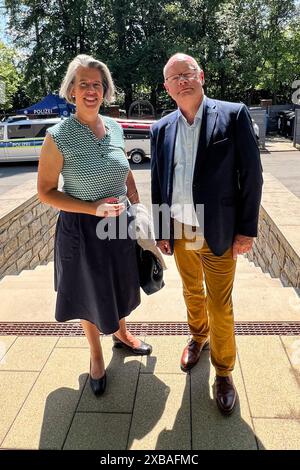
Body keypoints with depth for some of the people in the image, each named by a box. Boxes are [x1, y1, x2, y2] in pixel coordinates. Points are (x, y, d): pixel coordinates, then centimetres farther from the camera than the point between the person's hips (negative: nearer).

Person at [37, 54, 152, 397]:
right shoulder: (58, 136, -16)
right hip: (81, 229, -4)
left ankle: (120, 334, 53)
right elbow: (45, 192, -13)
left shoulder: (115, 128, -1)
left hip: (120, 224, 5)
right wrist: (94, 209, -22)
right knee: (89, 294, 15)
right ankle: (96, 355, 41)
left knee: (119, 286, 23)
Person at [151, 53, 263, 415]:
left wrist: (247, 229, -9)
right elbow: (157, 184, 8)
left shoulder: (233, 115, -7)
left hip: (217, 233, -3)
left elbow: (251, 175, -7)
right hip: (178, 233, 4)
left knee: (220, 306, 7)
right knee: (192, 293, 22)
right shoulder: (161, 129, 4)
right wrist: (160, 231, 7)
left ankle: (223, 370, 28)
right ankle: (198, 337, 48)